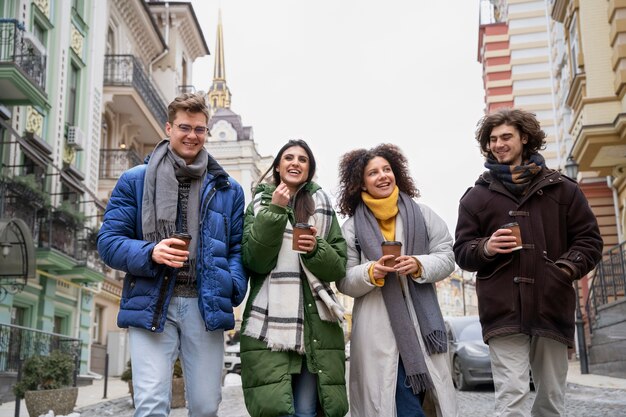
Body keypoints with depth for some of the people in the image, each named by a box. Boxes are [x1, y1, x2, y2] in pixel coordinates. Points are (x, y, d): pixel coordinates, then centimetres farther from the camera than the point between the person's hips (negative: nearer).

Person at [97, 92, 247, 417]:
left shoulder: (227, 189, 13)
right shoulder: (135, 180, 6)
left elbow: (238, 248, 13)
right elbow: (109, 241, 3)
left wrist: (233, 287, -8)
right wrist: (151, 253, -17)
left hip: (206, 306, 2)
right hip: (151, 304, -2)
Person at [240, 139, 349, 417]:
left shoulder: (323, 207, 14)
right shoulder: (260, 204, 11)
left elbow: (339, 267, 10)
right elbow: (254, 261, -4)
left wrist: (315, 249, -10)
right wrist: (274, 211, -9)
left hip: (315, 326, 2)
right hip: (270, 324, -2)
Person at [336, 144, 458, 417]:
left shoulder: (422, 214, 8)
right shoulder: (352, 227, 4)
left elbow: (446, 258, 7)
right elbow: (344, 283, 4)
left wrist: (419, 265, -13)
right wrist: (372, 272, -15)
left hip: (422, 324, 2)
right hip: (378, 331, -2)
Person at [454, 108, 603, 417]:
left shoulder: (561, 188, 12)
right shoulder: (476, 196, 11)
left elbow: (589, 239, 11)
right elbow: (461, 252, 11)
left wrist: (565, 270, -7)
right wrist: (486, 248, -11)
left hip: (552, 308, 2)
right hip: (504, 310, -1)